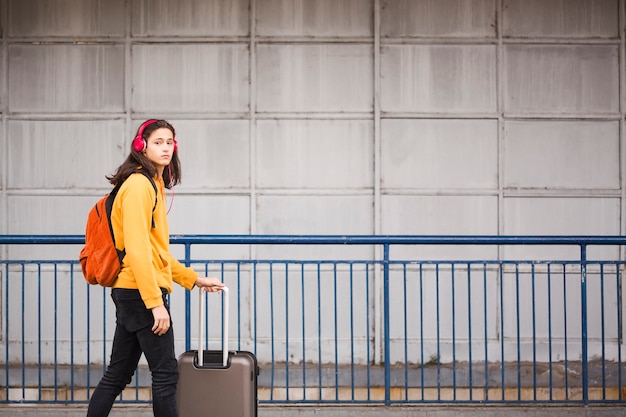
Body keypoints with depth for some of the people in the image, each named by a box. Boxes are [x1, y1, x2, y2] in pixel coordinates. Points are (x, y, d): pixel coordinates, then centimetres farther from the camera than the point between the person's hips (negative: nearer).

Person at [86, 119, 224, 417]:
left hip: (129, 292, 10)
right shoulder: (139, 185, -12)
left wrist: (194, 279, 24)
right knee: (166, 373, -4)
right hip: (142, 291, -10)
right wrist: (155, 302, -23)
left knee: (118, 374, 12)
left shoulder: (153, 186, 18)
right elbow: (137, 249, -20)